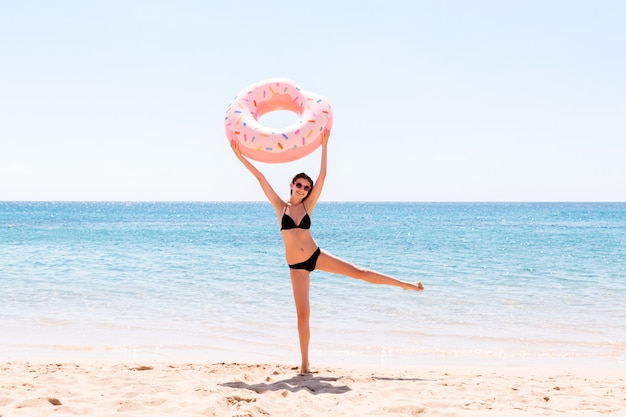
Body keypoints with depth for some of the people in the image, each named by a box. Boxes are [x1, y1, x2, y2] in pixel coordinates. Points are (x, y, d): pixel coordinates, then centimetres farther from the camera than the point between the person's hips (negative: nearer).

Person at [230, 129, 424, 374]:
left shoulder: (308, 206, 0)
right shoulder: (280, 206, -2)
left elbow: (323, 175, -6)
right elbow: (260, 178, -7)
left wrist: (324, 145, -11)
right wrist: (240, 156, -10)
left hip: (316, 256, 1)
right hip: (296, 265, -1)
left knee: (359, 273, 0)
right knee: (303, 314, -1)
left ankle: (407, 285, 12)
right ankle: (304, 363, 8)